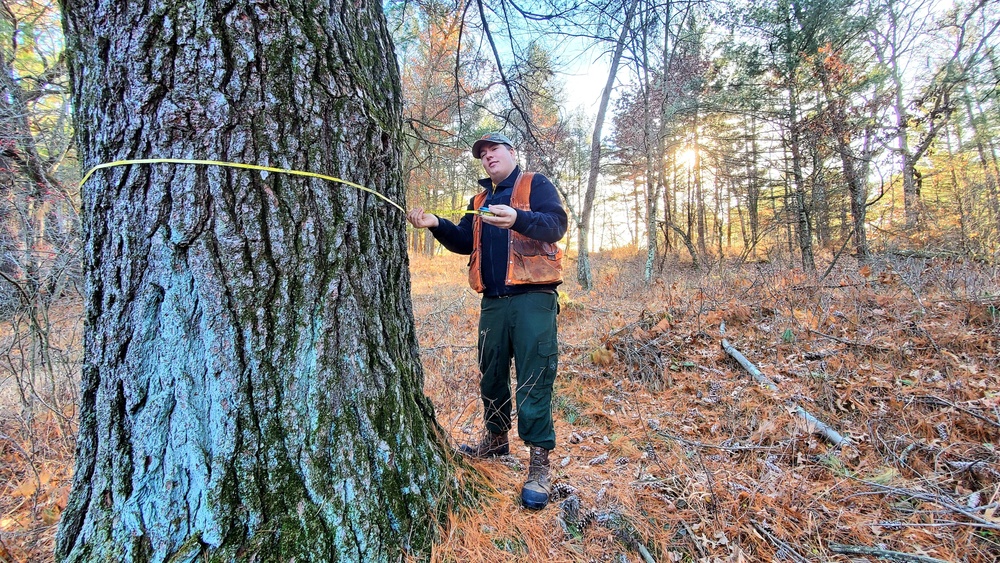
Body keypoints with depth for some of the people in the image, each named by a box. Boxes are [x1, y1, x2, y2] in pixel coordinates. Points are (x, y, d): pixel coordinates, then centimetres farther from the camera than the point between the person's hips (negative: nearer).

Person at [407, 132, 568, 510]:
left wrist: (518, 218, -31)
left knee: (533, 380, -6)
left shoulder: (535, 185, 4)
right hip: (493, 302, 6)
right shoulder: (480, 199, 23)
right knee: (491, 375, 14)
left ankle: (539, 463, 2)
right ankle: (496, 437, 34)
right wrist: (436, 224, -1)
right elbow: (464, 242, 16)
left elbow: (556, 223, -13)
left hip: (532, 298, -6)